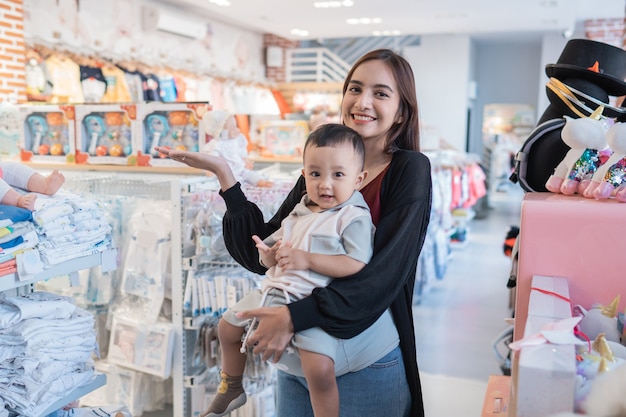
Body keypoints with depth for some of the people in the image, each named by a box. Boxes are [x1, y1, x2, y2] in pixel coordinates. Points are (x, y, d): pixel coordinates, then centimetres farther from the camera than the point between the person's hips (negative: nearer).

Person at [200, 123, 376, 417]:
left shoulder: (354, 218, -9)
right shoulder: (299, 212, 13)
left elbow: (357, 265, -20)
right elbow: (272, 245, 19)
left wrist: (307, 259, -22)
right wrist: (270, 255, -6)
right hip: (276, 292, 8)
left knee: (319, 368, -28)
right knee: (227, 326, 16)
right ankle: (232, 388, 41)